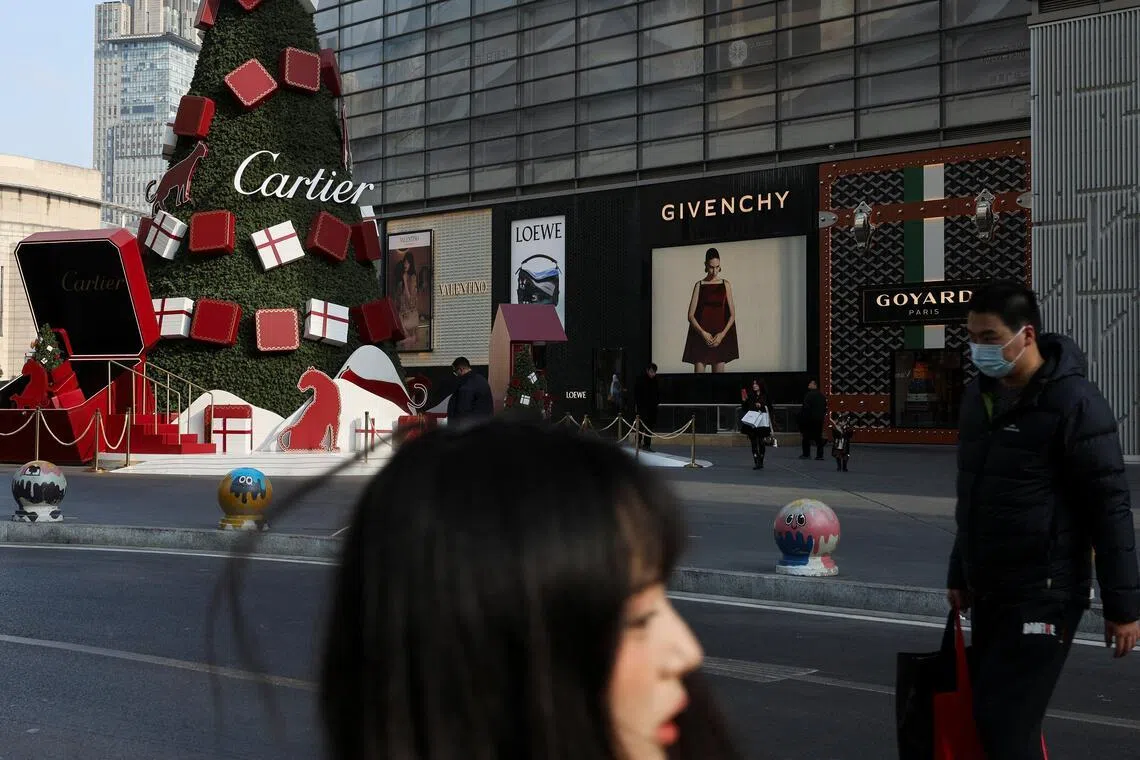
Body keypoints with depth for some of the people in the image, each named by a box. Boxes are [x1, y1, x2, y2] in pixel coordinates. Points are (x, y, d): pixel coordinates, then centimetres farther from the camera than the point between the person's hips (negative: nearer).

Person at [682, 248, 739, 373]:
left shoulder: (726, 285, 8)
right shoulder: (699, 285, 5)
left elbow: (732, 315, 6)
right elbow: (691, 315, 1)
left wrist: (722, 334, -8)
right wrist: (703, 333, -13)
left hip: (720, 337, 1)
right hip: (701, 335, -1)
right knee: (699, 370, -8)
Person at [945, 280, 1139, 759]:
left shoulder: (1073, 401, -14)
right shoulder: (977, 396, 9)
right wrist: (959, 574, 21)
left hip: (1045, 594, -7)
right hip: (987, 592, 7)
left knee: (1005, 720, -11)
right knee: (991, 713, 11)